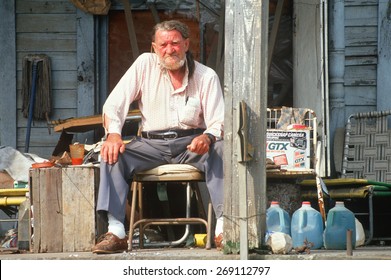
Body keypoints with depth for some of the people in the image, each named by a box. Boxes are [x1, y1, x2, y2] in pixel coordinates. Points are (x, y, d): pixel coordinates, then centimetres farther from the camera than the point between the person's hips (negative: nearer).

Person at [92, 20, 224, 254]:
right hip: (151, 144, 1)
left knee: (219, 150, -33)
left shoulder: (206, 76, 2)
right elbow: (114, 104, 1)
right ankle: (116, 232, -34)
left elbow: (219, 122, -5)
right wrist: (113, 133, -20)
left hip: (190, 144, -1)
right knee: (112, 155, -25)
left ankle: (224, 227, -39)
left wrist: (208, 137, -31)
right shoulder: (145, 64, 5)